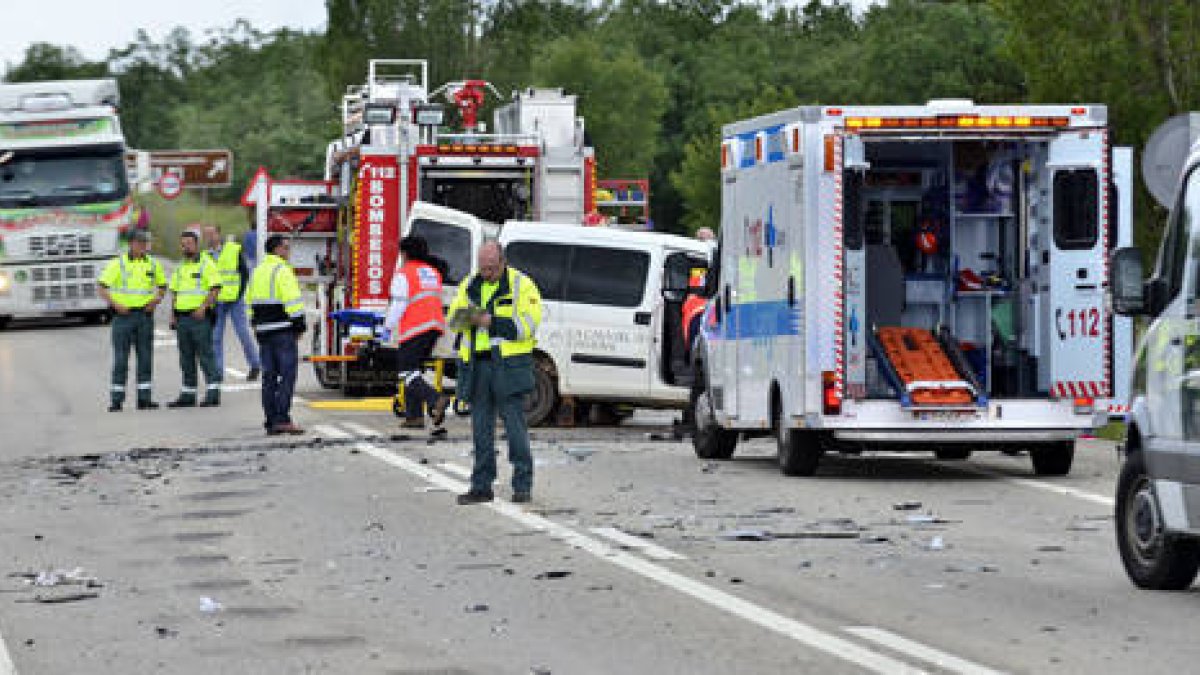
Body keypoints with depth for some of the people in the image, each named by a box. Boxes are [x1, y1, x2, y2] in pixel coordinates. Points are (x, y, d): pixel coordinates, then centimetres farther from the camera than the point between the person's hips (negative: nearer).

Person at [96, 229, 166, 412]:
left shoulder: (153, 264, 8)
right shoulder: (118, 264, -2)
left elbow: (162, 286, 20)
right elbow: (101, 287, -4)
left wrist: (156, 301, 0)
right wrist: (115, 304, -14)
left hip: (144, 315, 3)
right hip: (123, 315, -3)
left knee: (145, 357, 3)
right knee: (120, 358, -4)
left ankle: (144, 398, 7)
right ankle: (116, 400, -1)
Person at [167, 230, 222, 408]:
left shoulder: (206, 264, -4)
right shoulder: (180, 267, 18)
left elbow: (215, 288, -12)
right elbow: (174, 292, 23)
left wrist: (203, 307, -21)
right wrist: (173, 315, 13)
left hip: (199, 316, -7)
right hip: (182, 318, 7)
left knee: (205, 355, -9)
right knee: (186, 358, 8)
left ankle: (213, 393, -10)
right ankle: (187, 394, 12)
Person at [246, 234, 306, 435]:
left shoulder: (258, 272, 16)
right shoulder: (282, 270, -11)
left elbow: (251, 301, 20)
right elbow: (293, 301, -16)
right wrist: (299, 325, -9)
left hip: (263, 331, 8)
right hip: (283, 331, -8)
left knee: (269, 376, 9)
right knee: (287, 375, -8)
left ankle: (271, 421, 8)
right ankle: (282, 419, -15)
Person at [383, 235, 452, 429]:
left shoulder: (404, 273, -7)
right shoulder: (432, 271, 17)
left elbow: (398, 304, -11)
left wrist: (389, 326, -2)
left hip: (415, 328, -8)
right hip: (435, 326, 8)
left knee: (408, 373, -7)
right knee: (412, 370, 16)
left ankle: (436, 400, -27)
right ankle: (414, 415, 10)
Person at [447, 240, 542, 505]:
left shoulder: (521, 285, -2)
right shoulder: (470, 285, 15)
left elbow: (525, 325, -12)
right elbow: (452, 317, 11)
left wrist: (489, 320, -18)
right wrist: (465, 316, -12)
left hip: (508, 364, -5)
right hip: (477, 365, 5)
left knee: (515, 425, -6)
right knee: (481, 428, 6)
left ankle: (522, 485, -1)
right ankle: (481, 487, 11)